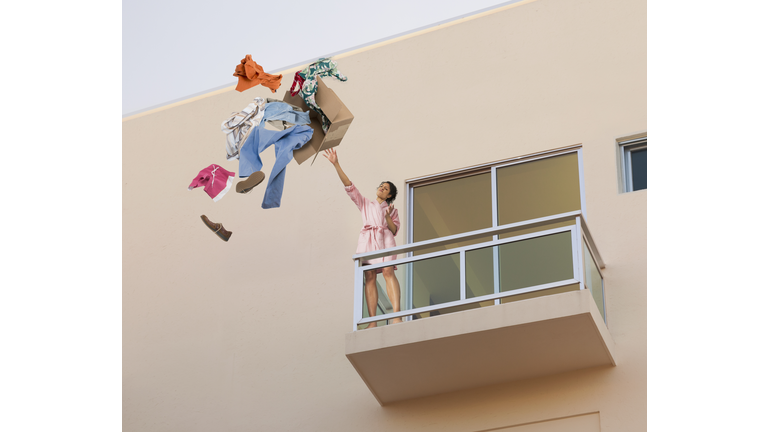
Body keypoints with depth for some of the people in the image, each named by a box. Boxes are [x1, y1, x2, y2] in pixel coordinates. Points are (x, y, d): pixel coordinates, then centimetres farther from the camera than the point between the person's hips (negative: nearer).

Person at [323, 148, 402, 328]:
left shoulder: (392, 210, 24)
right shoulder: (365, 204, 26)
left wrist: (388, 216, -5)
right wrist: (336, 164, 8)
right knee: (370, 278, -10)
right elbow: (349, 186, 17)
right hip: (367, 240, 1)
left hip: (384, 239, -1)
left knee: (388, 272, -22)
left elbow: (394, 230, 13)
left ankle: (397, 316, -35)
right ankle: (372, 322, -18)